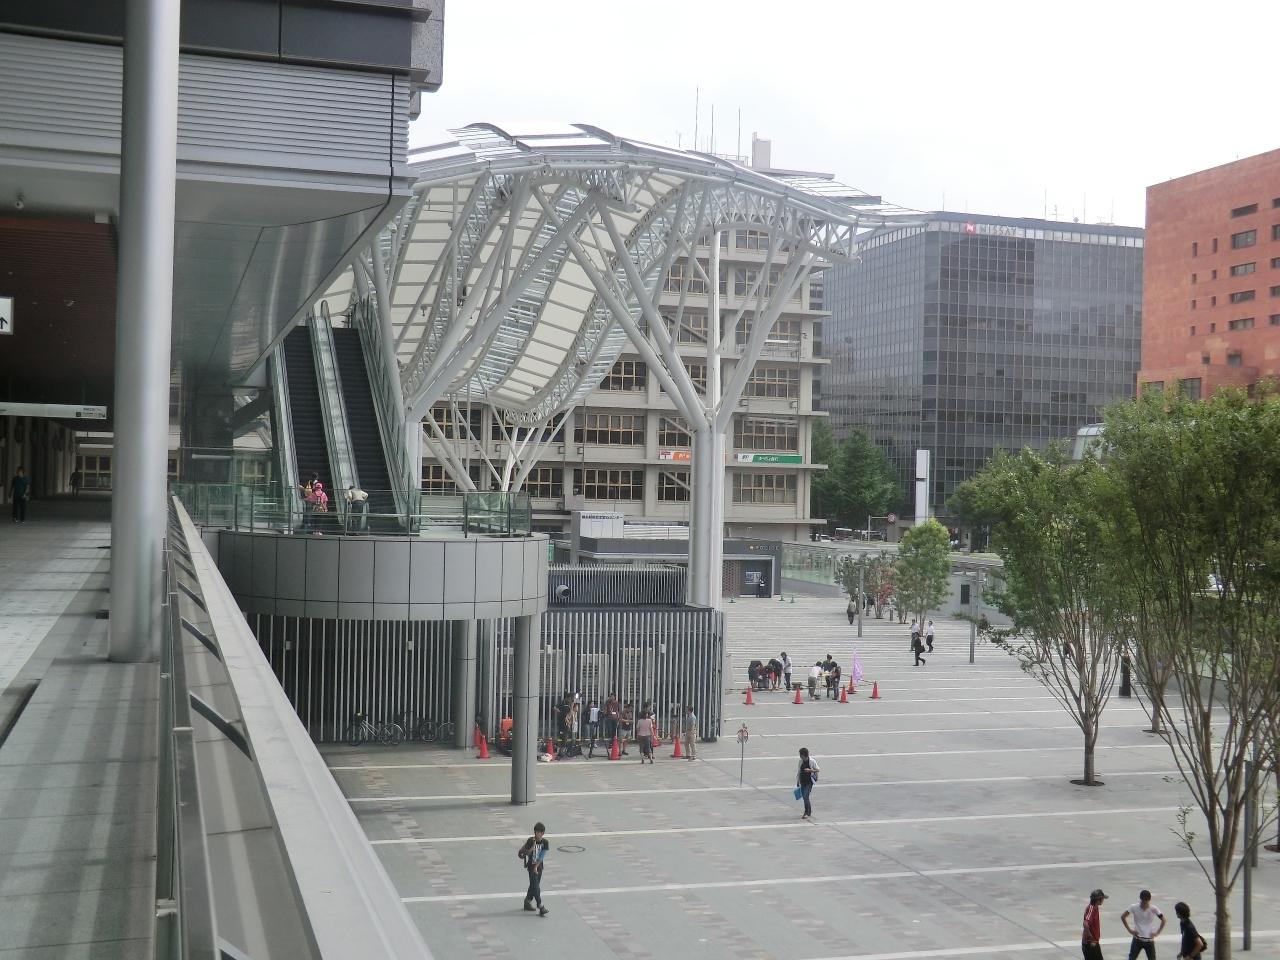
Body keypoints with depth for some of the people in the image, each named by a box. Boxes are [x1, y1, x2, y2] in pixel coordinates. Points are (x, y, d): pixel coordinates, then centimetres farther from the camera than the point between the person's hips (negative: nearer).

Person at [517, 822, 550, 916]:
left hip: (539, 866, 4)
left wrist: (536, 867, -13)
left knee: (534, 885, 15)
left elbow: (541, 856, -9)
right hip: (531, 866, -4)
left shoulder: (545, 842, -8)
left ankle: (527, 902, 33)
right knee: (535, 886, -8)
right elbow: (526, 853, -11)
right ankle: (541, 907, -10)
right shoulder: (530, 841, -14)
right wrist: (532, 847, -28)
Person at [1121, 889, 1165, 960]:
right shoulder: (1134, 907, -11)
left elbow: (1163, 920, 0)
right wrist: (1130, 930, -5)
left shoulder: (1153, 909, -11)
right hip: (1137, 939, 0)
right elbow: (1123, 917, -2)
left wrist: (1157, 933, -4)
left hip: (1149, 940, 0)